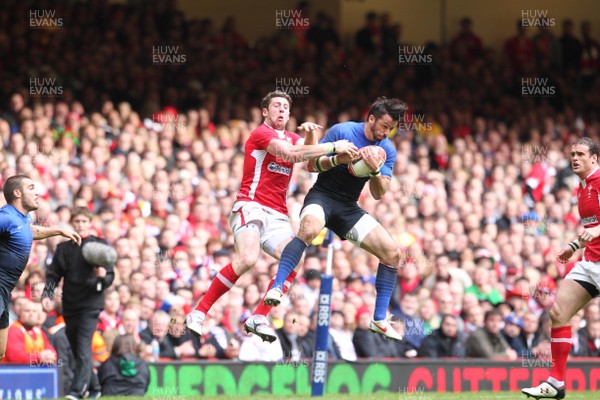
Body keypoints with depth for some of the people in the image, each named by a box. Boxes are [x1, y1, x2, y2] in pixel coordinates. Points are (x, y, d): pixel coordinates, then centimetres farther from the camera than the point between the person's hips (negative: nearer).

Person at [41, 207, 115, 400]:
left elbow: (110, 277, 2)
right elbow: (53, 274, 10)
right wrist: (47, 295, -5)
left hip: (91, 304, -4)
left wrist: (103, 276, -21)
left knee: (83, 350, -15)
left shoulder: (100, 245, 3)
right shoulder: (64, 248, 11)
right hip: (70, 304, 4)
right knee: (77, 350, 9)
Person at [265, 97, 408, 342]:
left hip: (348, 208, 5)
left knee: (392, 252, -6)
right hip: (322, 196, -5)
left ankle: (379, 320, 2)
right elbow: (311, 165, -5)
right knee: (309, 229, -40)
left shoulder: (388, 150, 3)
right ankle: (277, 288, -41)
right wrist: (339, 159, -24)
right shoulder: (342, 131, -9)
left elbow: (378, 194, 0)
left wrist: (375, 169, -20)